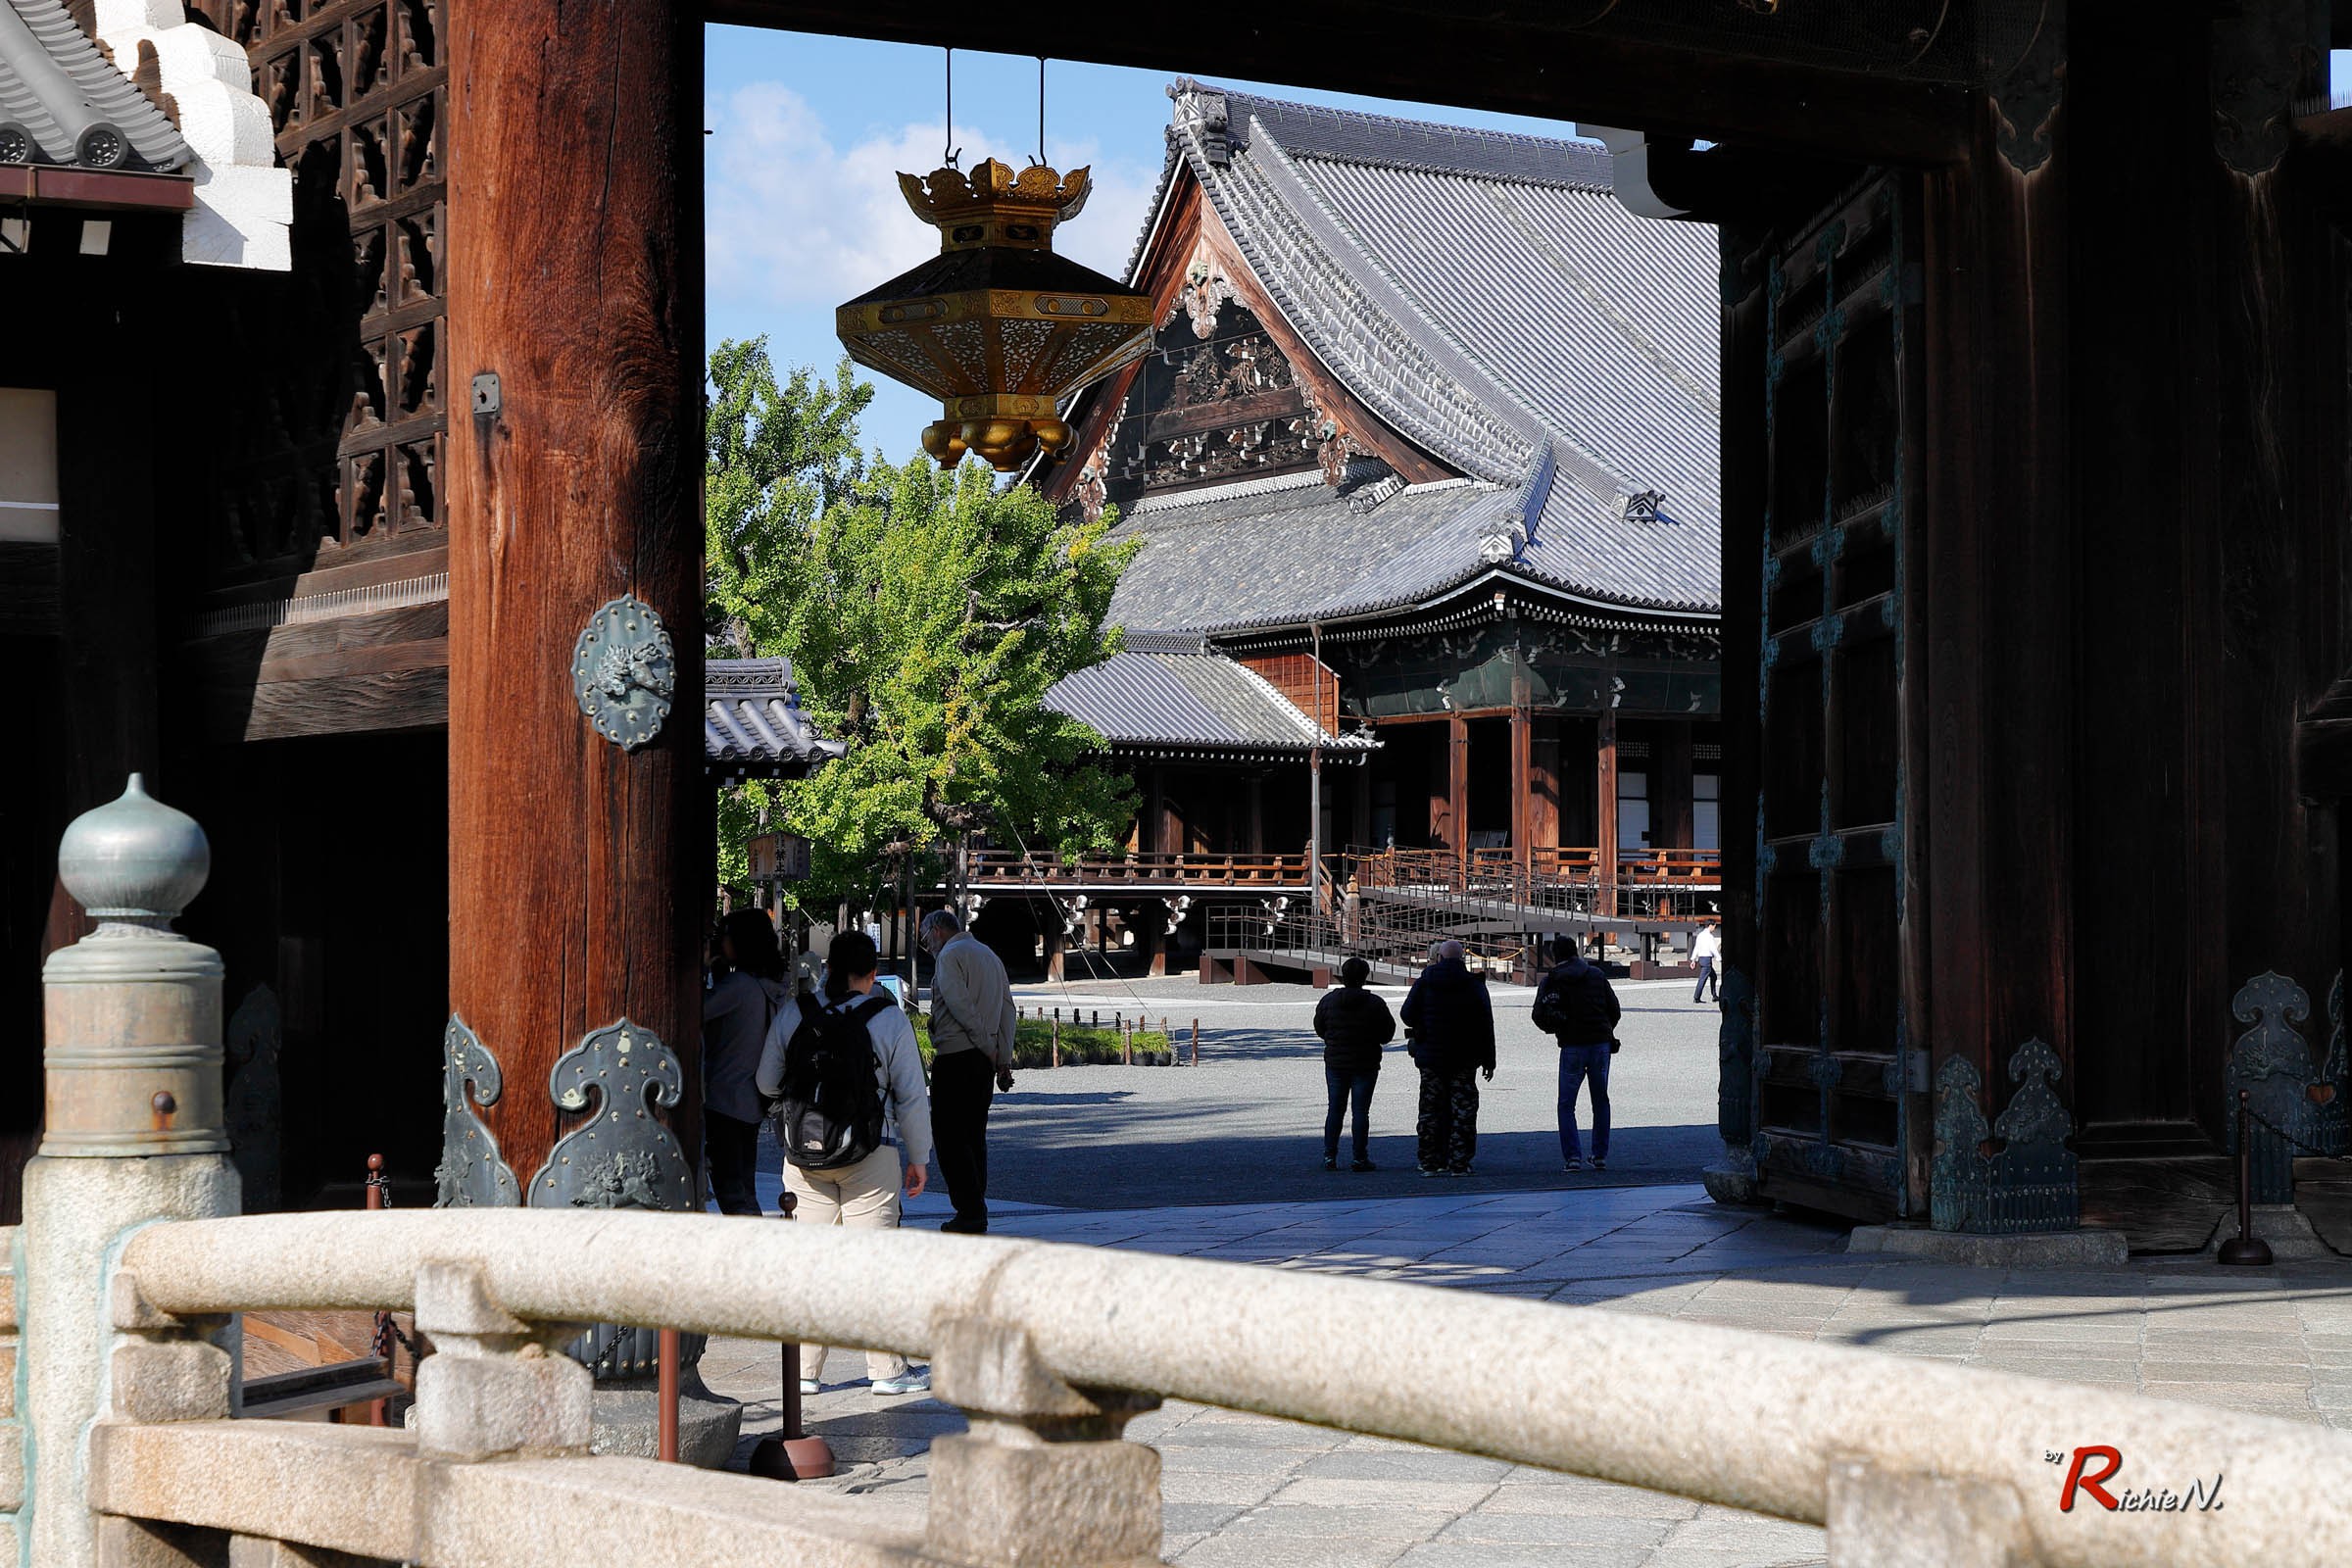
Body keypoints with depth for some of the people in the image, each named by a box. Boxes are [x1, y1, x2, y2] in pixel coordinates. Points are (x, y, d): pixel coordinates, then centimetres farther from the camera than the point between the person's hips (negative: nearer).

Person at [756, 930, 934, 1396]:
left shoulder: (792, 1012, 1)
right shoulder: (890, 1020, -5)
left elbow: (768, 1083, 8)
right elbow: (911, 1097, -1)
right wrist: (919, 1158, 10)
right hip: (870, 1155, -2)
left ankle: (805, 1370, 10)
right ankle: (888, 1369, 6)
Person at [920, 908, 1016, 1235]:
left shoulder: (949, 955, -6)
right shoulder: (989, 955, 20)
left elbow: (960, 1003, -19)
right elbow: (1008, 1011, 16)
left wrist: (987, 1046, -12)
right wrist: (1004, 1058, 12)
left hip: (955, 1057, -9)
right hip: (984, 1060, 9)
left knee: (950, 1136, -6)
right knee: (974, 1134, 13)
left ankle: (970, 1213, -10)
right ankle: (976, 1212, 13)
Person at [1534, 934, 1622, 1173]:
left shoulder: (1551, 981, 1)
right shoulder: (1596, 974, 7)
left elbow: (1540, 1016, -6)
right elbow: (1615, 1011, 7)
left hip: (1572, 1046, -2)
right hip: (1601, 1044, 2)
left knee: (1566, 1105, 5)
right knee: (1601, 1101, 15)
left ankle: (1573, 1156, -7)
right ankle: (1600, 1156, 15)